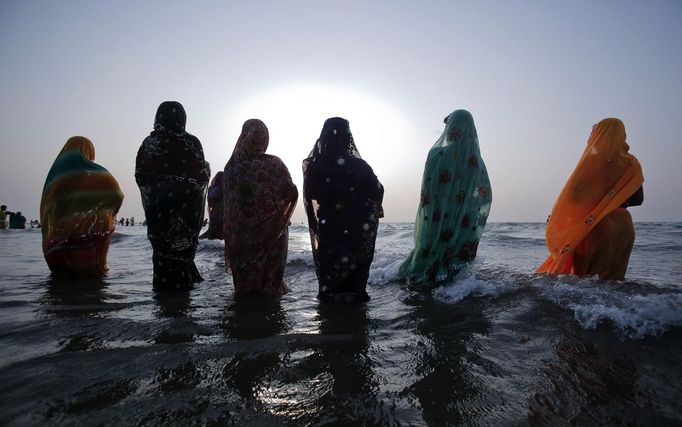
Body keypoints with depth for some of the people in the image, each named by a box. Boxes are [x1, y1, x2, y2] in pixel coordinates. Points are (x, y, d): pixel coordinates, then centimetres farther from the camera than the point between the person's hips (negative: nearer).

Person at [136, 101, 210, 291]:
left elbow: (140, 176, 4)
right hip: (184, 209, -4)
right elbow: (201, 177, -13)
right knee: (183, 245, 6)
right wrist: (206, 168, 8)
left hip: (156, 207, 4)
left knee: (161, 245, 15)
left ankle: (163, 283, 21)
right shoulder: (190, 142, -12)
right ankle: (181, 282, 11)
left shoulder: (148, 142, 1)